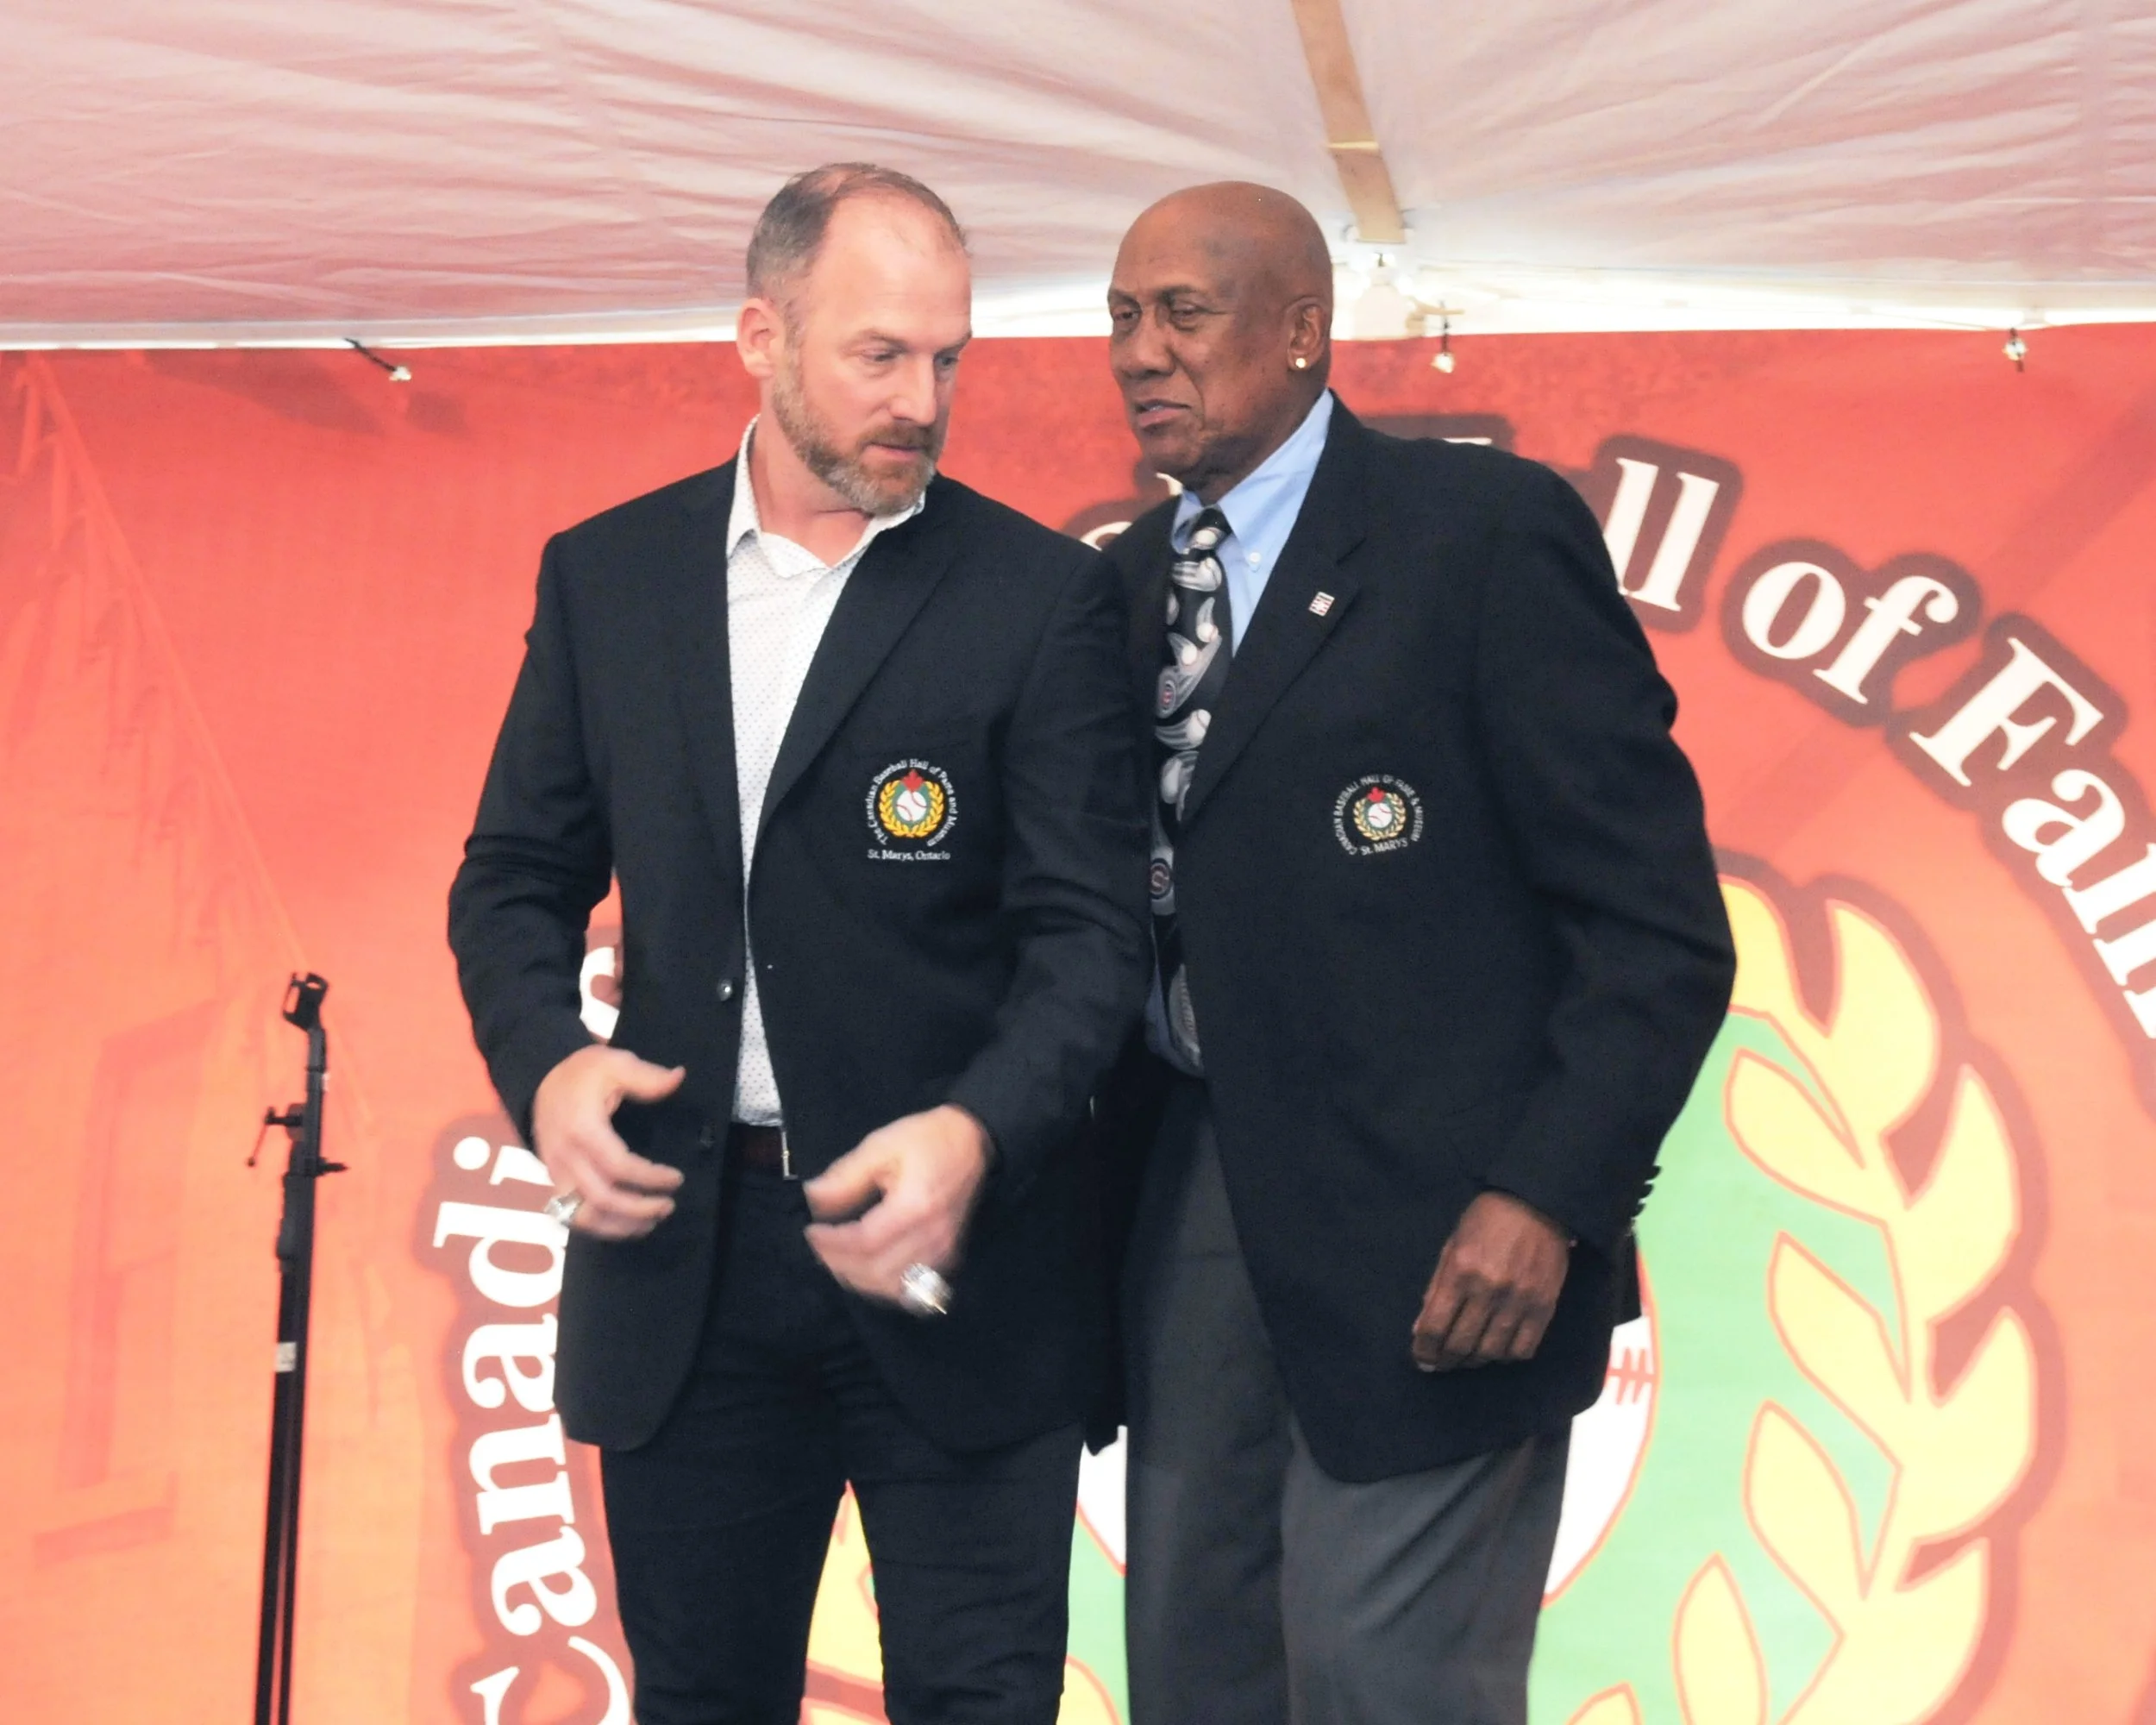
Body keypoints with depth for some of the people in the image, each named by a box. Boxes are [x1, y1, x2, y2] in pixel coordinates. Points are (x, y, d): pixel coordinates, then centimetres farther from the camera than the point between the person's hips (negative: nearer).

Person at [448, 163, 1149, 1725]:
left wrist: (977, 1132, -26)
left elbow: (1089, 930, -8)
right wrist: (547, 1061, -10)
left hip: (952, 1246, -3)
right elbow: (517, 878, 11)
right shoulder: (606, 575, 6)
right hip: (676, 1254, 3)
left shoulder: (1042, 597, -4)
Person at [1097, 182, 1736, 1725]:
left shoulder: (1489, 533, -8)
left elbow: (1659, 925, -11)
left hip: (1427, 1232, -6)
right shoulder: (1127, 584, 13)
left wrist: (1549, 1196, -19)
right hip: (1194, 1187, 6)